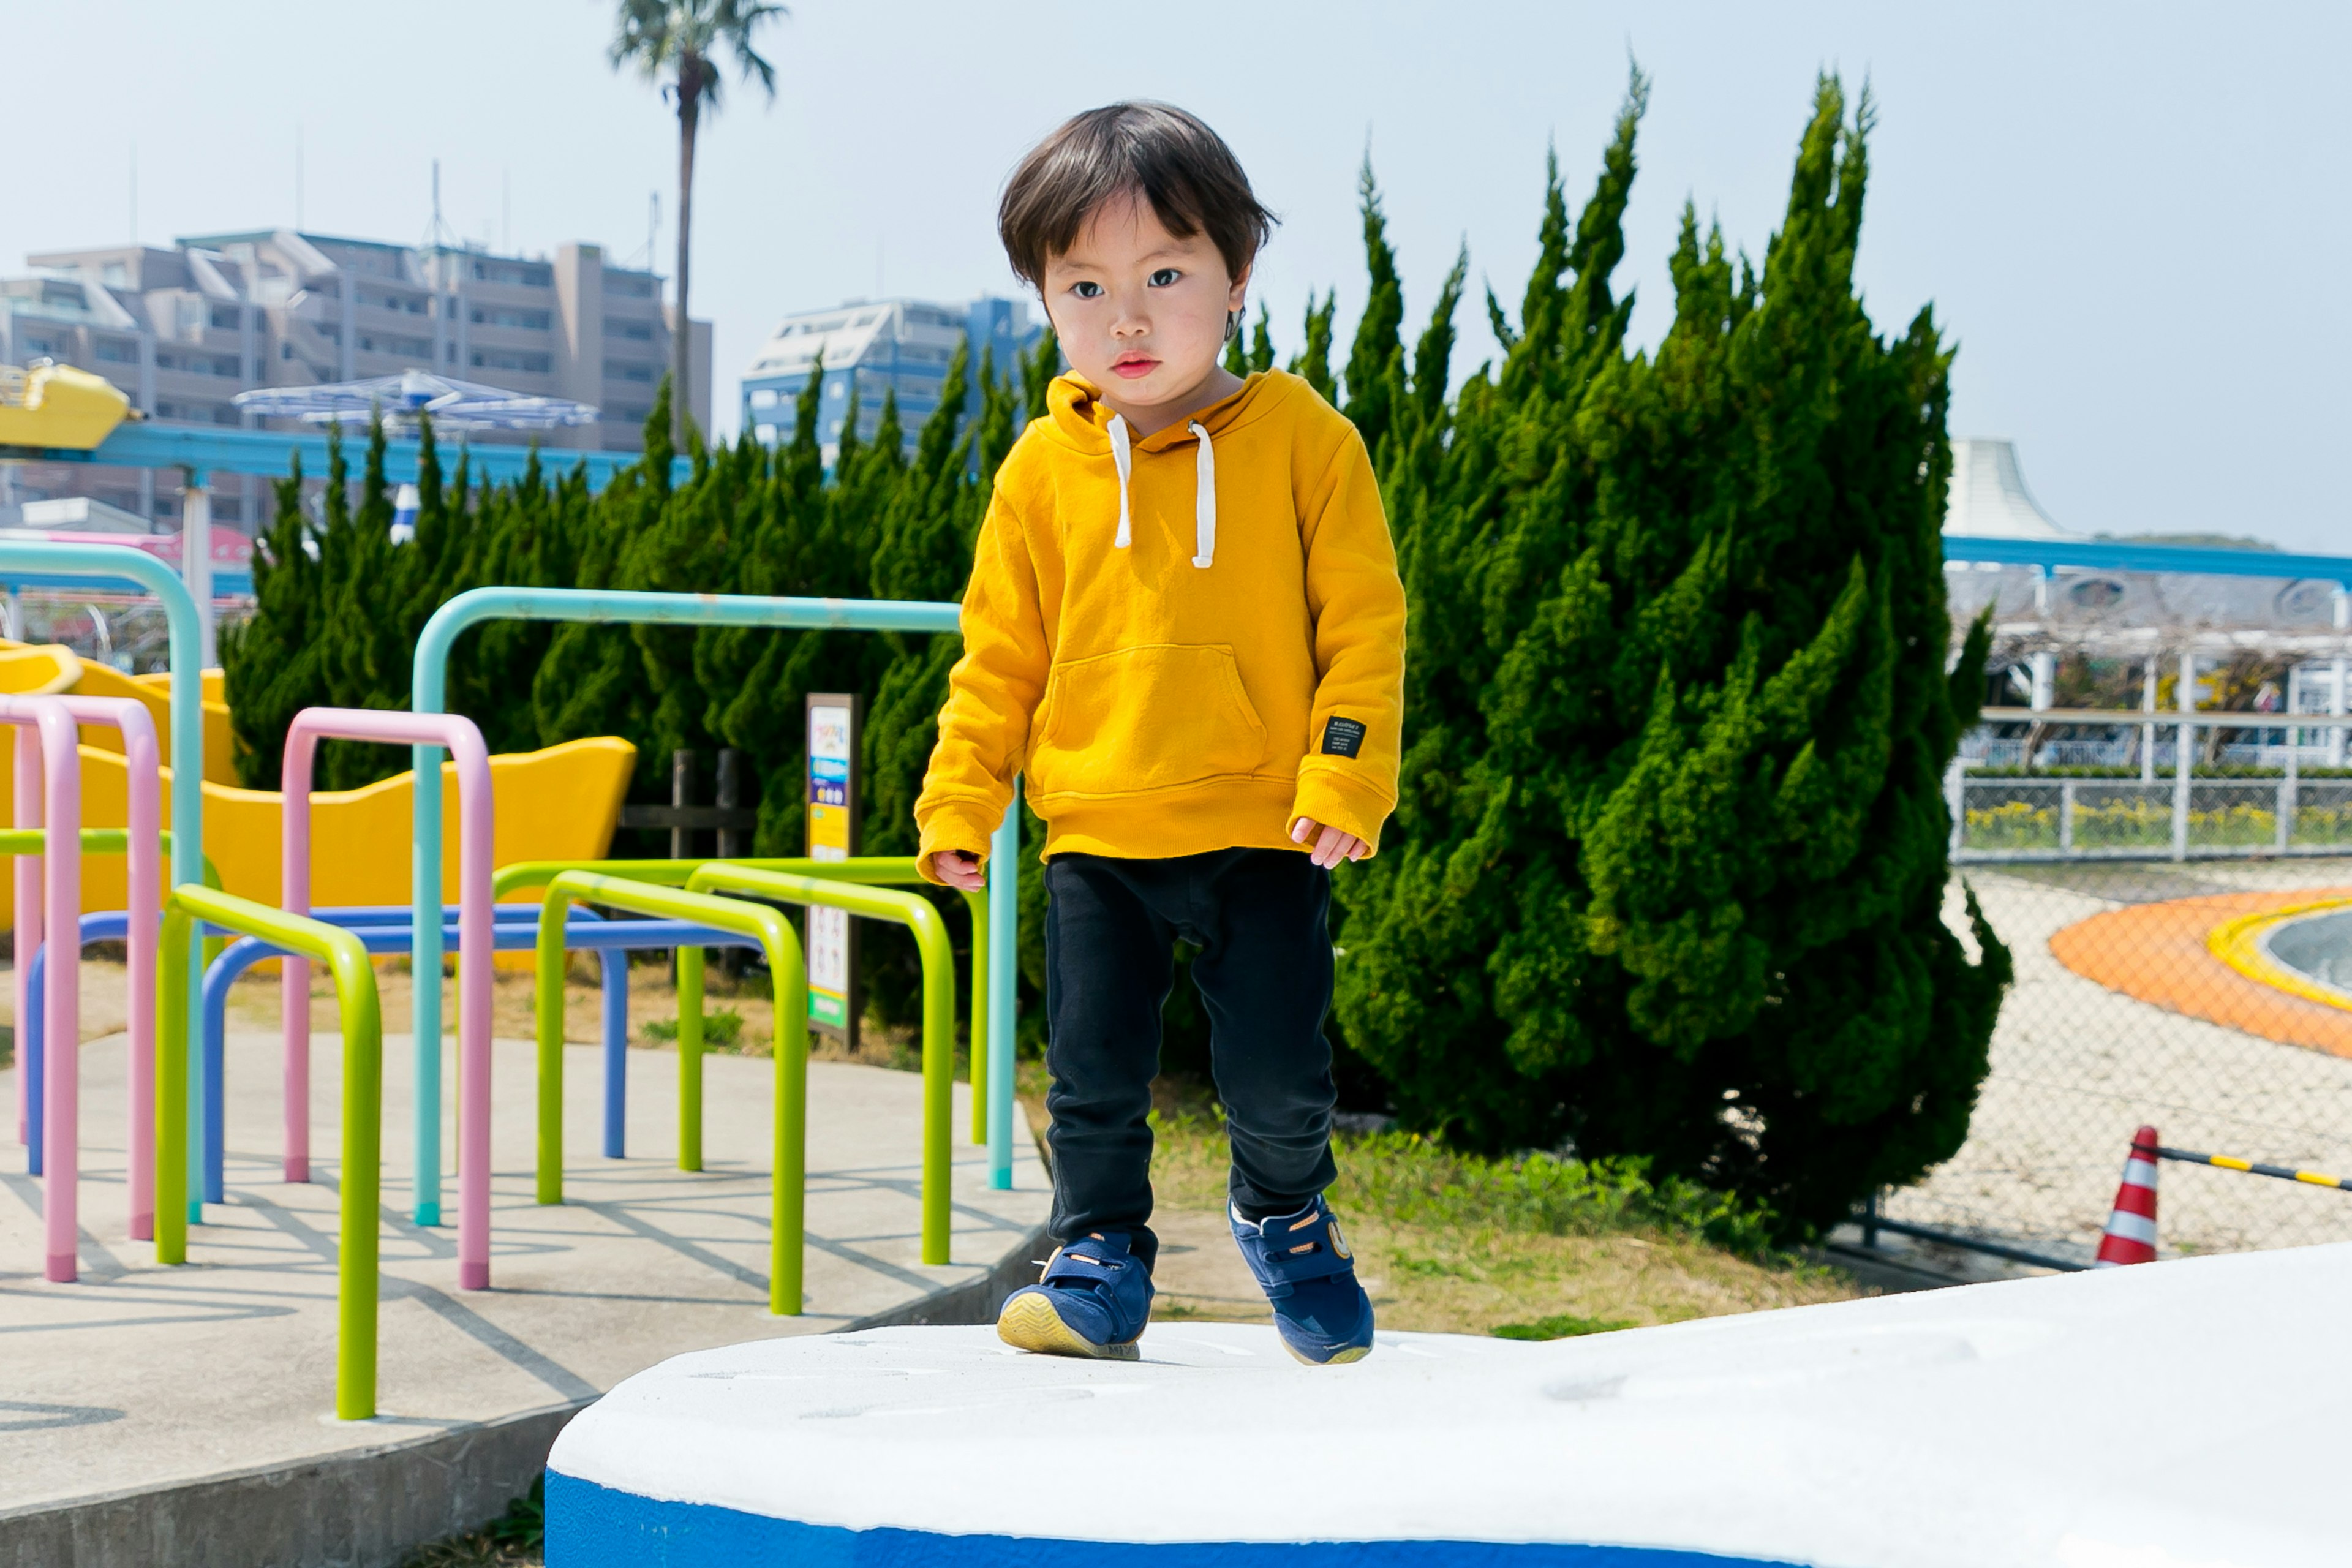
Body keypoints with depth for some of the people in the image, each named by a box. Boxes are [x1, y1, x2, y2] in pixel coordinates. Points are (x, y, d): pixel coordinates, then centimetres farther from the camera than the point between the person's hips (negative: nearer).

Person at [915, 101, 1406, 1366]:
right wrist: (960, 800, 5)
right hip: (1094, 840, 2)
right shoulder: (1042, 468, 3)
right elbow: (999, 654, 9)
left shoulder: (1304, 439, -4)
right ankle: (1100, 1260, 26)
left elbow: (1363, 622, -3)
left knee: (1280, 1078, 3)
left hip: (1264, 834, -2)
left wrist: (1346, 780, -11)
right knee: (1092, 1079, 5)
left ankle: (1284, 1217, 33)